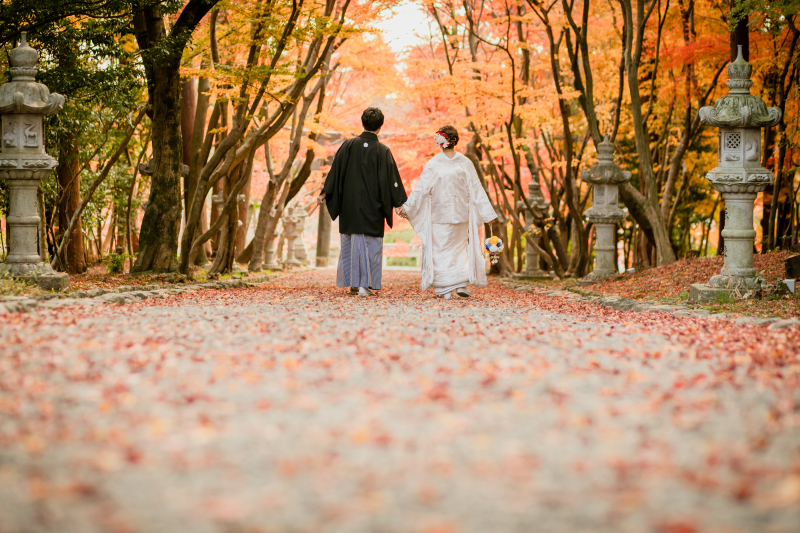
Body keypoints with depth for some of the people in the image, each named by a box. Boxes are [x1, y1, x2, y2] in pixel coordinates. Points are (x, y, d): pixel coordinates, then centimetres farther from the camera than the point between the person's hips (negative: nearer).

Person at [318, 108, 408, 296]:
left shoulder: (349, 145, -3)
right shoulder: (383, 151, -7)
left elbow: (336, 170, -2)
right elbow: (391, 179, -8)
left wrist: (325, 193, 4)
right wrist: (400, 204, -3)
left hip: (350, 204, 2)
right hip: (372, 207, -2)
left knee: (351, 242, 11)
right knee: (371, 243, 4)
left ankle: (353, 284, 12)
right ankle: (366, 284, -2)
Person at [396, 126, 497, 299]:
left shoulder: (433, 164, -10)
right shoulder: (465, 163, -4)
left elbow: (422, 189, -10)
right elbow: (476, 189, -2)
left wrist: (407, 207, -3)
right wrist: (487, 213, 2)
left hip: (439, 215, -2)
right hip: (460, 214, 2)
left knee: (440, 249, 5)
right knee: (460, 247, 15)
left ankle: (444, 289, 2)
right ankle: (461, 284, 2)